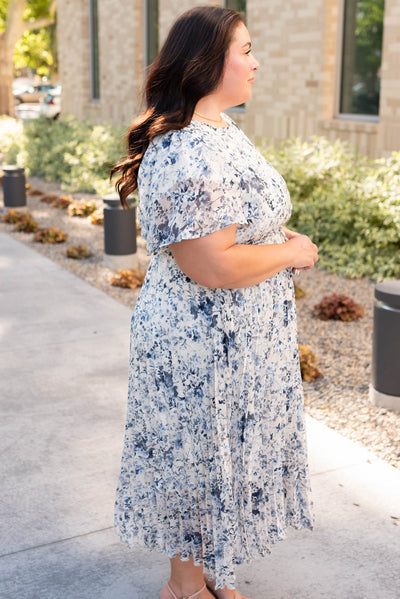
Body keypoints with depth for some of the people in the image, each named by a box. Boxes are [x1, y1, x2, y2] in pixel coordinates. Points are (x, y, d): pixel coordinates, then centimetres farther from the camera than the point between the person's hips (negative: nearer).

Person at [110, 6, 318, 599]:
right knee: (201, 460, 9)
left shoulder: (218, 128, 7)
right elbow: (212, 265, -31)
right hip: (205, 345, -10)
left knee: (219, 456, 23)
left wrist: (282, 239, 4)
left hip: (238, 339, 10)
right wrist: (290, 253, -16)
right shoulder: (188, 156, -27)